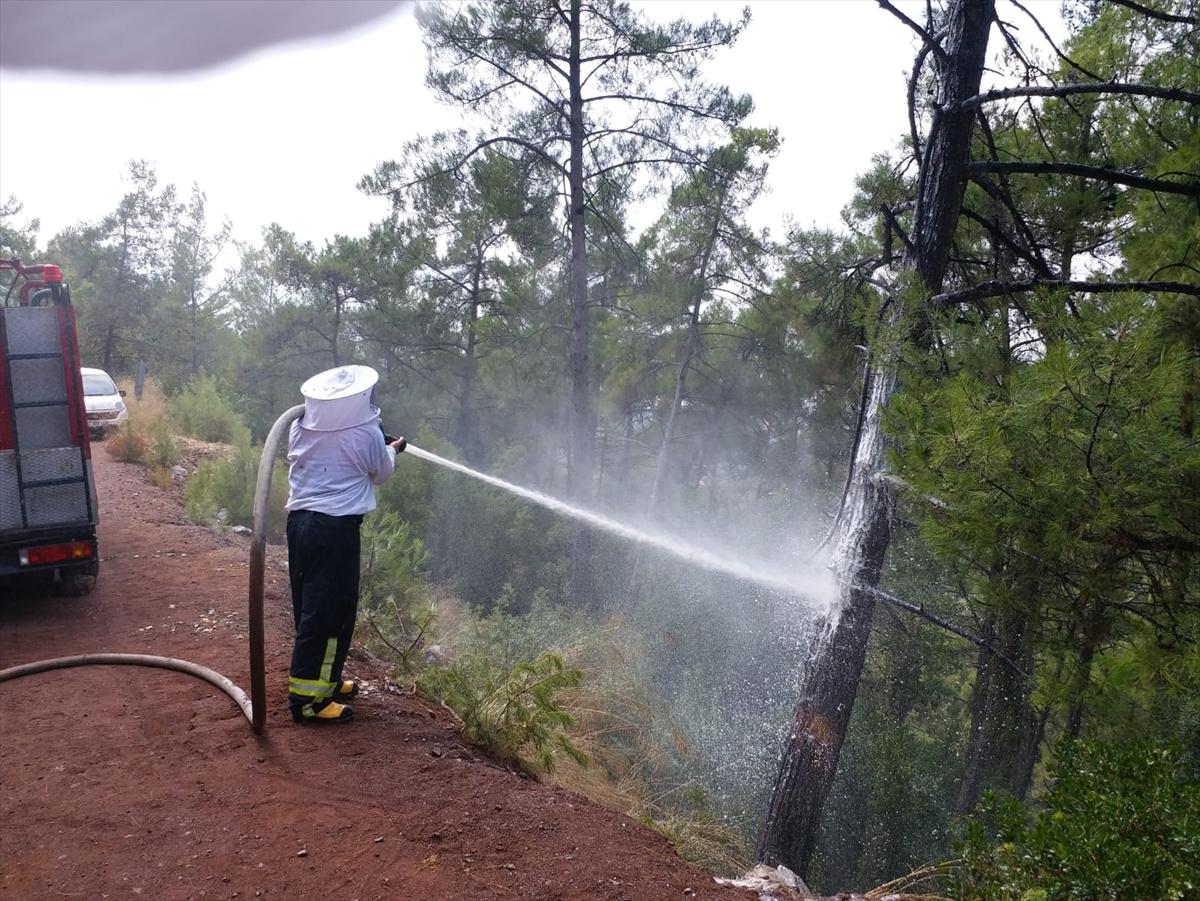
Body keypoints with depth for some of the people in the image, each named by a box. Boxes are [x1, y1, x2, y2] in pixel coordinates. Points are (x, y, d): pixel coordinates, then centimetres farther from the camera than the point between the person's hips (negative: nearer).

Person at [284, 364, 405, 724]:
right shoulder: (367, 434, -9)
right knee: (330, 610, -1)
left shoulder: (300, 429, 6)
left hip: (300, 520, 7)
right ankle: (306, 697, 2)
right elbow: (381, 474, 8)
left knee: (309, 605, 16)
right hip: (337, 528, -7)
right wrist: (392, 450, 30)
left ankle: (323, 680, 31)